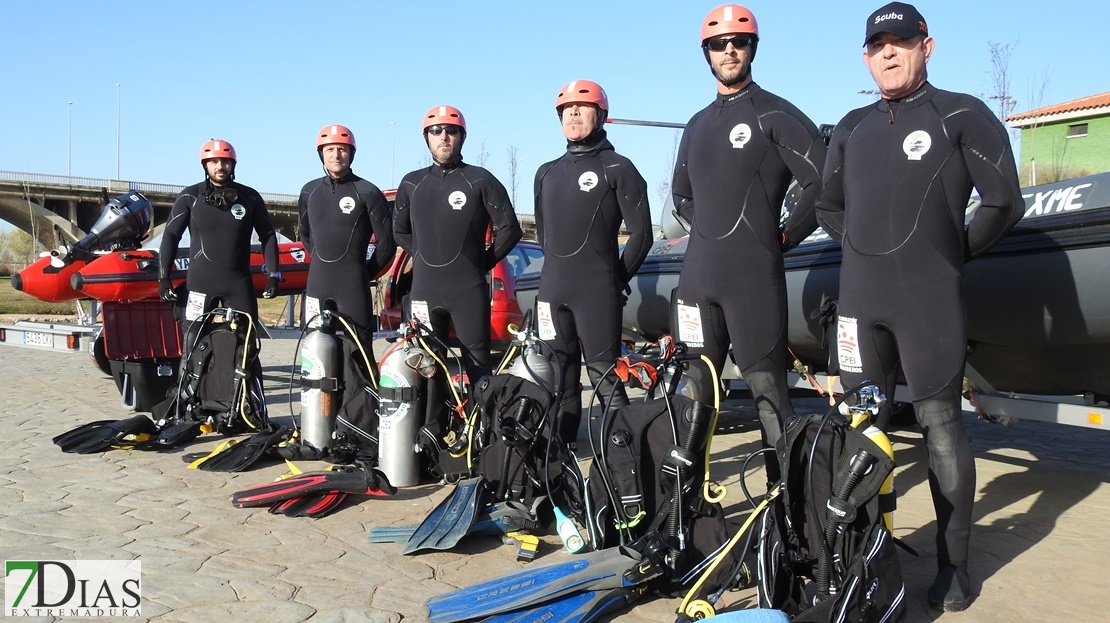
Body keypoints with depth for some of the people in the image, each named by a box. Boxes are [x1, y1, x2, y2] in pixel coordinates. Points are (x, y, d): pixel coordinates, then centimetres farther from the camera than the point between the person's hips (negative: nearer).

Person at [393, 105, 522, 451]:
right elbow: (400, 231, 23)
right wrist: (426, 257, 14)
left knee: (477, 363, -3)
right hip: (425, 290, 4)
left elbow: (509, 228, 2)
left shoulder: (480, 180, 1)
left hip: (469, 290, -4)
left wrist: (484, 261, 2)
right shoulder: (412, 183, 11)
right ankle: (431, 431, 16)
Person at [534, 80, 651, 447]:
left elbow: (641, 233, -3)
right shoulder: (546, 173, 18)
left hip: (597, 292, -6)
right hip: (553, 290, 6)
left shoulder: (617, 168, 0)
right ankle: (560, 442, 18)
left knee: (603, 372, -9)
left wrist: (618, 278, -1)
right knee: (560, 371, 10)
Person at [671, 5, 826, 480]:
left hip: (754, 277, -6)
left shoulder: (774, 114, -2)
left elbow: (822, 182, -9)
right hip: (698, 277, 7)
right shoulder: (698, 124, 19)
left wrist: (783, 236, -4)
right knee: (695, 386, 10)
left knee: (766, 385, -6)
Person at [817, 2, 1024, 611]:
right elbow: (830, 208, 25)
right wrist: (871, 248, 15)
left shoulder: (961, 115, 2)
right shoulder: (852, 128, 16)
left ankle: (952, 565, 8)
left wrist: (953, 252, 4)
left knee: (940, 423, -1)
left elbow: (1003, 202, -1)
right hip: (861, 298, 5)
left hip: (928, 299, -5)